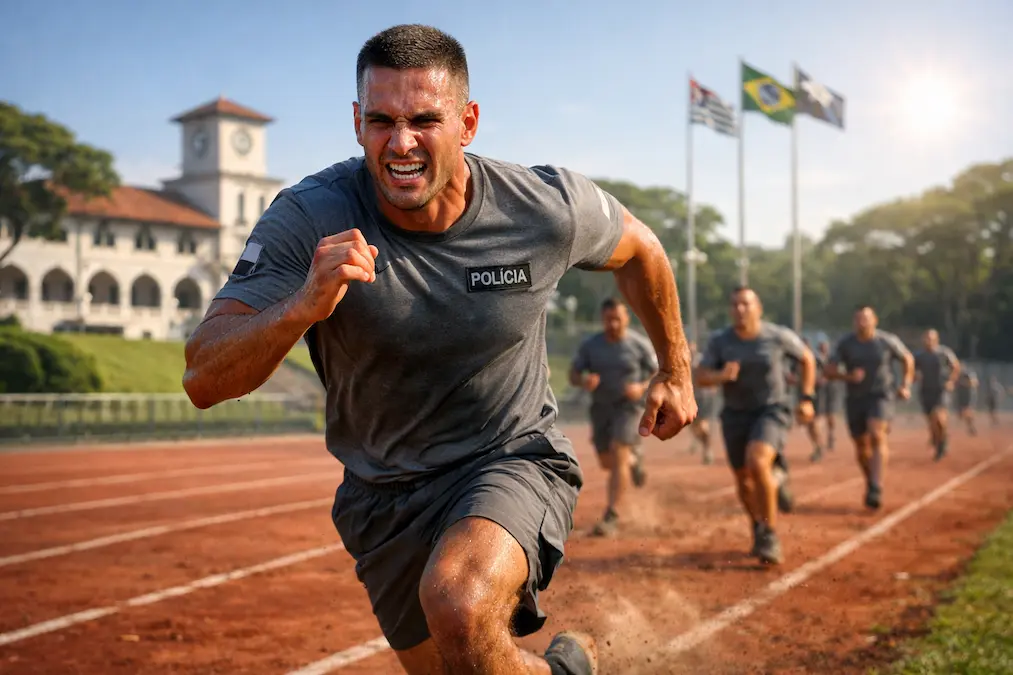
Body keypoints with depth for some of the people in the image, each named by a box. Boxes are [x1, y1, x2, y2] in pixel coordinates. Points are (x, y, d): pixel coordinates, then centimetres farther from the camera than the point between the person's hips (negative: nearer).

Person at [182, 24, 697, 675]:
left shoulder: (547, 208, -16)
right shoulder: (309, 218, -20)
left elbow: (637, 248, 7)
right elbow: (203, 380, -25)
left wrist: (675, 370, 18)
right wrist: (303, 306, -44)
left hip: (515, 458, -2)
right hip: (384, 494, 3)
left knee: (459, 605, -32)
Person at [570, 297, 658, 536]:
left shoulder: (640, 344, -10)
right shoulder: (589, 345, -4)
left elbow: (659, 375, -3)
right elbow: (573, 375, -1)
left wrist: (642, 387, -23)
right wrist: (584, 381, -24)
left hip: (630, 406, -4)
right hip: (601, 407, 4)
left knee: (618, 457, -17)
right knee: (607, 462, 12)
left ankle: (613, 516, -15)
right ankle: (633, 461, 47)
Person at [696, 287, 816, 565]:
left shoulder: (778, 337, -11)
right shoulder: (720, 342, -8)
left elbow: (807, 359, 5)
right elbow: (701, 377, -9)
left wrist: (806, 398, 2)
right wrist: (721, 376, -30)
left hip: (772, 410, -3)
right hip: (735, 414, 3)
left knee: (758, 462, -28)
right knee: (743, 479, 12)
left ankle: (770, 535, -14)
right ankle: (758, 530, 41)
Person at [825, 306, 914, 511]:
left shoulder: (888, 341, -6)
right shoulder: (845, 343, -4)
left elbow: (908, 359, 11)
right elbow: (830, 371, -3)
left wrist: (905, 385, 2)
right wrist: (848, 376, -22)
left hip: (880, 396, -3)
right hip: (854, 399, 3)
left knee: (877, 437, -23)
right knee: (861, 445, 10)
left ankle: (876, 489, -27)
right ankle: (870, 481, 35)